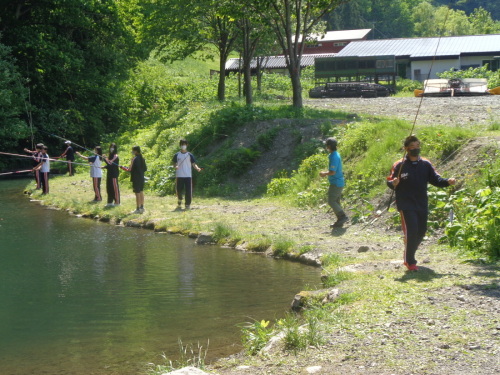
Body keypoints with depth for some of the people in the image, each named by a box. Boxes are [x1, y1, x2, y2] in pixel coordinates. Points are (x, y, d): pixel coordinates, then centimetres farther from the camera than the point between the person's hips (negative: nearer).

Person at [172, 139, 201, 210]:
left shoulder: (190, 155, 5)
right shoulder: (177, 155, 7)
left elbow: (193, 164, 3)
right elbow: (174, 163, 11)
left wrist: (197, 168, -17)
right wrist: (175, 166, -12)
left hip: (188, 175, -1)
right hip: (179, 175, 1)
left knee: (188, 191, -6)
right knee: (179, 190, 4)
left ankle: (187, 204, 2)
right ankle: (179, 200, 31)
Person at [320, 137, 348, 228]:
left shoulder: (334, 157, -20)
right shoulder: (336, 155, 12)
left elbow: (333, 172, -24)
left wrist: (324, 173, -7)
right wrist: (325, 173, 12)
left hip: (336, 183, -10)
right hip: (338, 183, 10)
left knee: (331, 201, -8)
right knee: (336, 201, 12)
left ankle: (343, 216, -7)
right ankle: (340, 220, 14)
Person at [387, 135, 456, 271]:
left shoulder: (425, 164, 8)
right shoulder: (399, 165, -4)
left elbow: (435, 179, 4)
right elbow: (389, 182, -6)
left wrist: (448, 182, -14)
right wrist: (393, 183, -29)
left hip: (422, 205, 5)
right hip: (406, 205, -5)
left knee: (421, 231, 12)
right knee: (411, 231, -13)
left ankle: (409, 256, 34)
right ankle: (409, 261, 0)